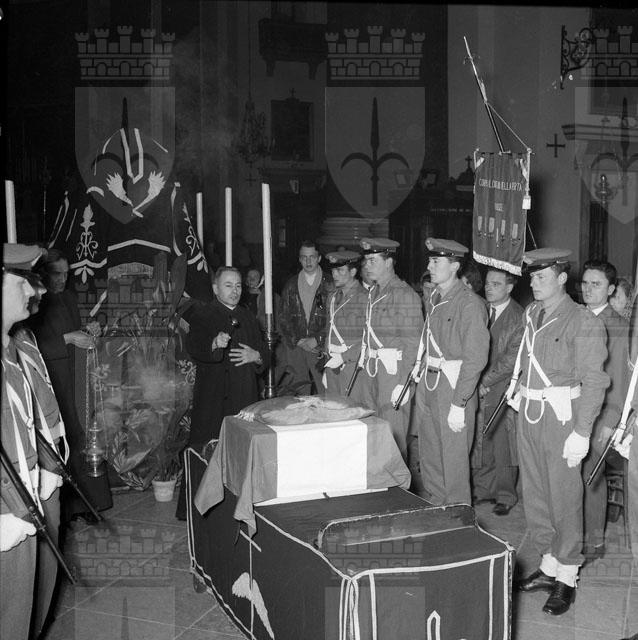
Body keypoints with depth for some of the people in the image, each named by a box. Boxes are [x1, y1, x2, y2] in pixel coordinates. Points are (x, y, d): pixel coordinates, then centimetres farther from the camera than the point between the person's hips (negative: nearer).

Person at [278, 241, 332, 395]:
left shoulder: (329, 284, 4)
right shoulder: (291, 285, 13)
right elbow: (284, 318, 10)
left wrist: (316, 340, -10)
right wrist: (297, 341, -3)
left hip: (321, 347, -2)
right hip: (295, 347, 2)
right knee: (299, 395, 1)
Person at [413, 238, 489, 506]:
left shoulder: (470, 304, -13)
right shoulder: (433, 299, 12)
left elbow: (475, 358, -17)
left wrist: (458, 405, -19)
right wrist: (420, 380, 7)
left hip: (454, 386, -8)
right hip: (427, 383, 8)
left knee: (454, 461, 1)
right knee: (429, 458, 15)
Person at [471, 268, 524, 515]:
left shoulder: (519, 317, -8)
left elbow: (513, 358, -13)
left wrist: (486, 381, -14)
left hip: (503, 389, -4)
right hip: (478, 387, 5)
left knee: (503, 444, 3)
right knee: (481, 442, 9)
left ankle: (506, 495, 17)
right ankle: (483, 489, 24)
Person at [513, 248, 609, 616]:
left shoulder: (584, 323, -11)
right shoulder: (532, 314, 9)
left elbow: (594, 381, -14)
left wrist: (582, 432, -18)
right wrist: (519, 393, 7)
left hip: (562, 416, -7)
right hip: (529, 413, 7)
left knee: (564, 497, 2)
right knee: (535, 492, 13)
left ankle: (567, 578, 17)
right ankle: (549, 566, 29)